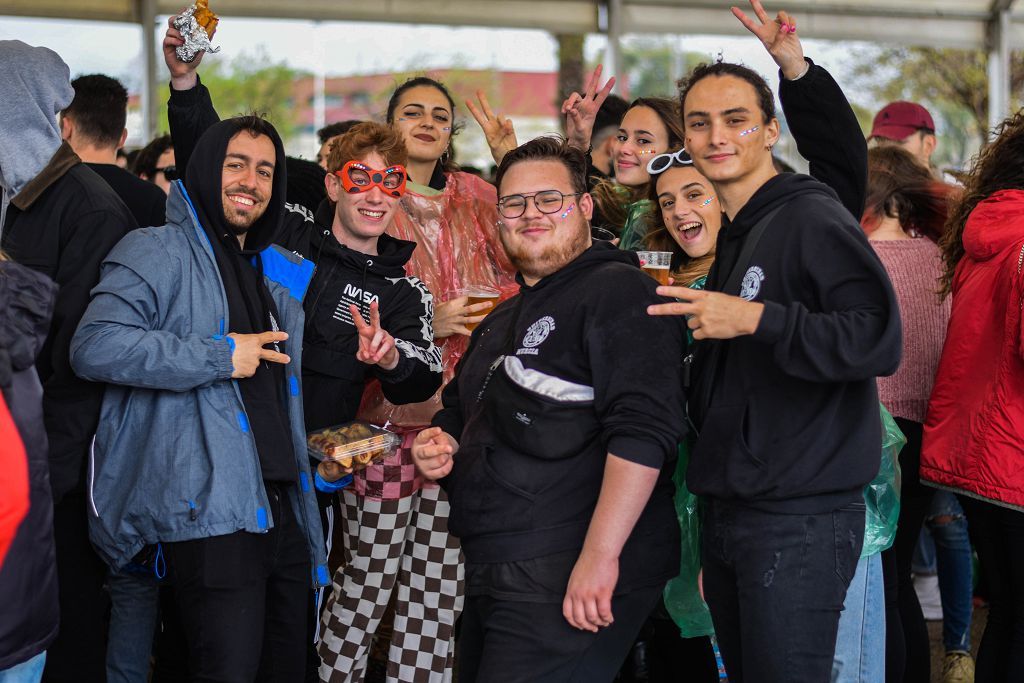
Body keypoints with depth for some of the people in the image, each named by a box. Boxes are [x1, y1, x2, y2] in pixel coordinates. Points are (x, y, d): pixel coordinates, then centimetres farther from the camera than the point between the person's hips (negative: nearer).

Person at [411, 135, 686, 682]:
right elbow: (461, 412, 36)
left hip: (568, 580, -9)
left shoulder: (617, 292, -8)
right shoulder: (502, 322, 22)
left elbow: (643, 429, -20)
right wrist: (440, 444, 11)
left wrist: (600, 555, -26)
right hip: (492, 576, 9)